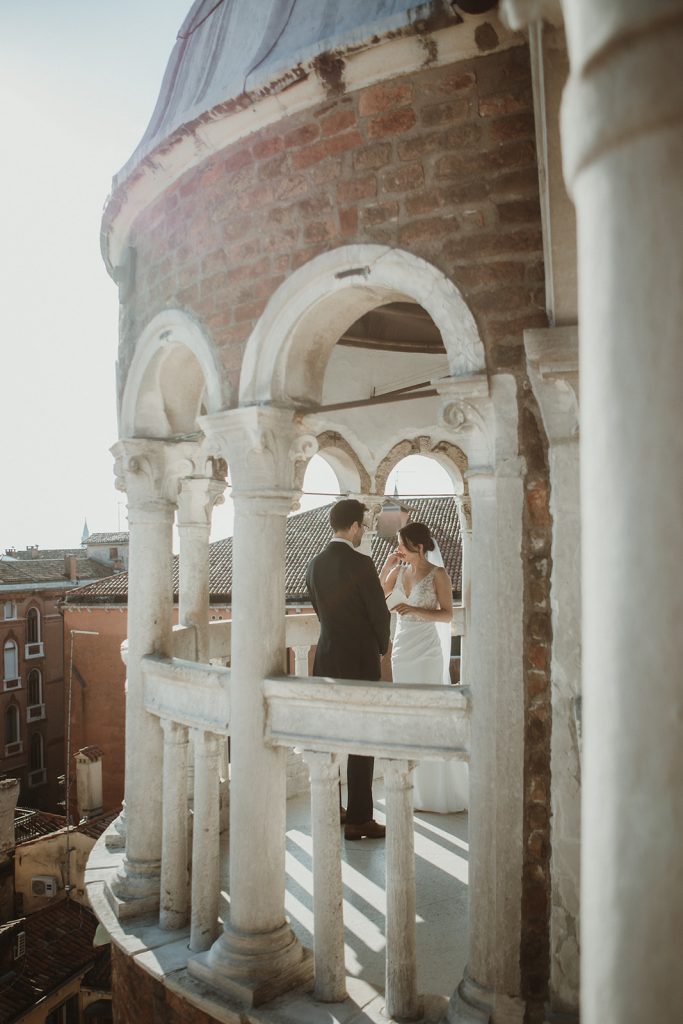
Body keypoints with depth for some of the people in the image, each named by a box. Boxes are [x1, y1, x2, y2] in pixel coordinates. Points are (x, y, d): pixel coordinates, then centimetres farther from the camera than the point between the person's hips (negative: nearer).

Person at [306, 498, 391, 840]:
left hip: (327, 656, 7)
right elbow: (380, 612, -11)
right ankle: (358, 818, 8)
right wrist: (382, 646, 8)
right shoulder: (360, 564, -16)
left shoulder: (314, 564, 4)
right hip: (360, 659, -7)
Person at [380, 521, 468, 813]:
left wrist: (415, 610, -21)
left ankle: (439, 792, 14)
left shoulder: (437, 574, -7)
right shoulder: (399, 571, 7)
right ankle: (413, 790, 23)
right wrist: (387, 566, -2)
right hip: (402, 647, 6)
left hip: (426, 649, -6)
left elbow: (447, 614, -9)